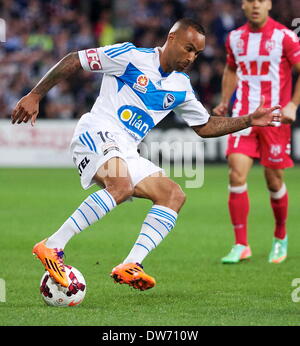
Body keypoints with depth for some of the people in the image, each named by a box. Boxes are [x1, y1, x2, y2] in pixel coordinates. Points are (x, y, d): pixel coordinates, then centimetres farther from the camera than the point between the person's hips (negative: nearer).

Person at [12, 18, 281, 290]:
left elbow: (204, 126, 28)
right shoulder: (130, 56, -4)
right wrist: (35, 95, -5)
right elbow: (74, 60, -1)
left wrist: (249, 121, 17)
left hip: (126, 153, 8)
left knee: (174, 195, -7)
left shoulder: (181, 86, 16)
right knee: (122, 186, -35)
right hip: (96, 134, -8)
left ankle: (130, 267, -19)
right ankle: (52, 246, -33)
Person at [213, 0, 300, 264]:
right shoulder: (235, 38, 8)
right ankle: (241, 245, -5)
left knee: (274, 181, 4)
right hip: (243, 117, 3)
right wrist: (225, 101, 13)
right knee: (236, 175, -11)